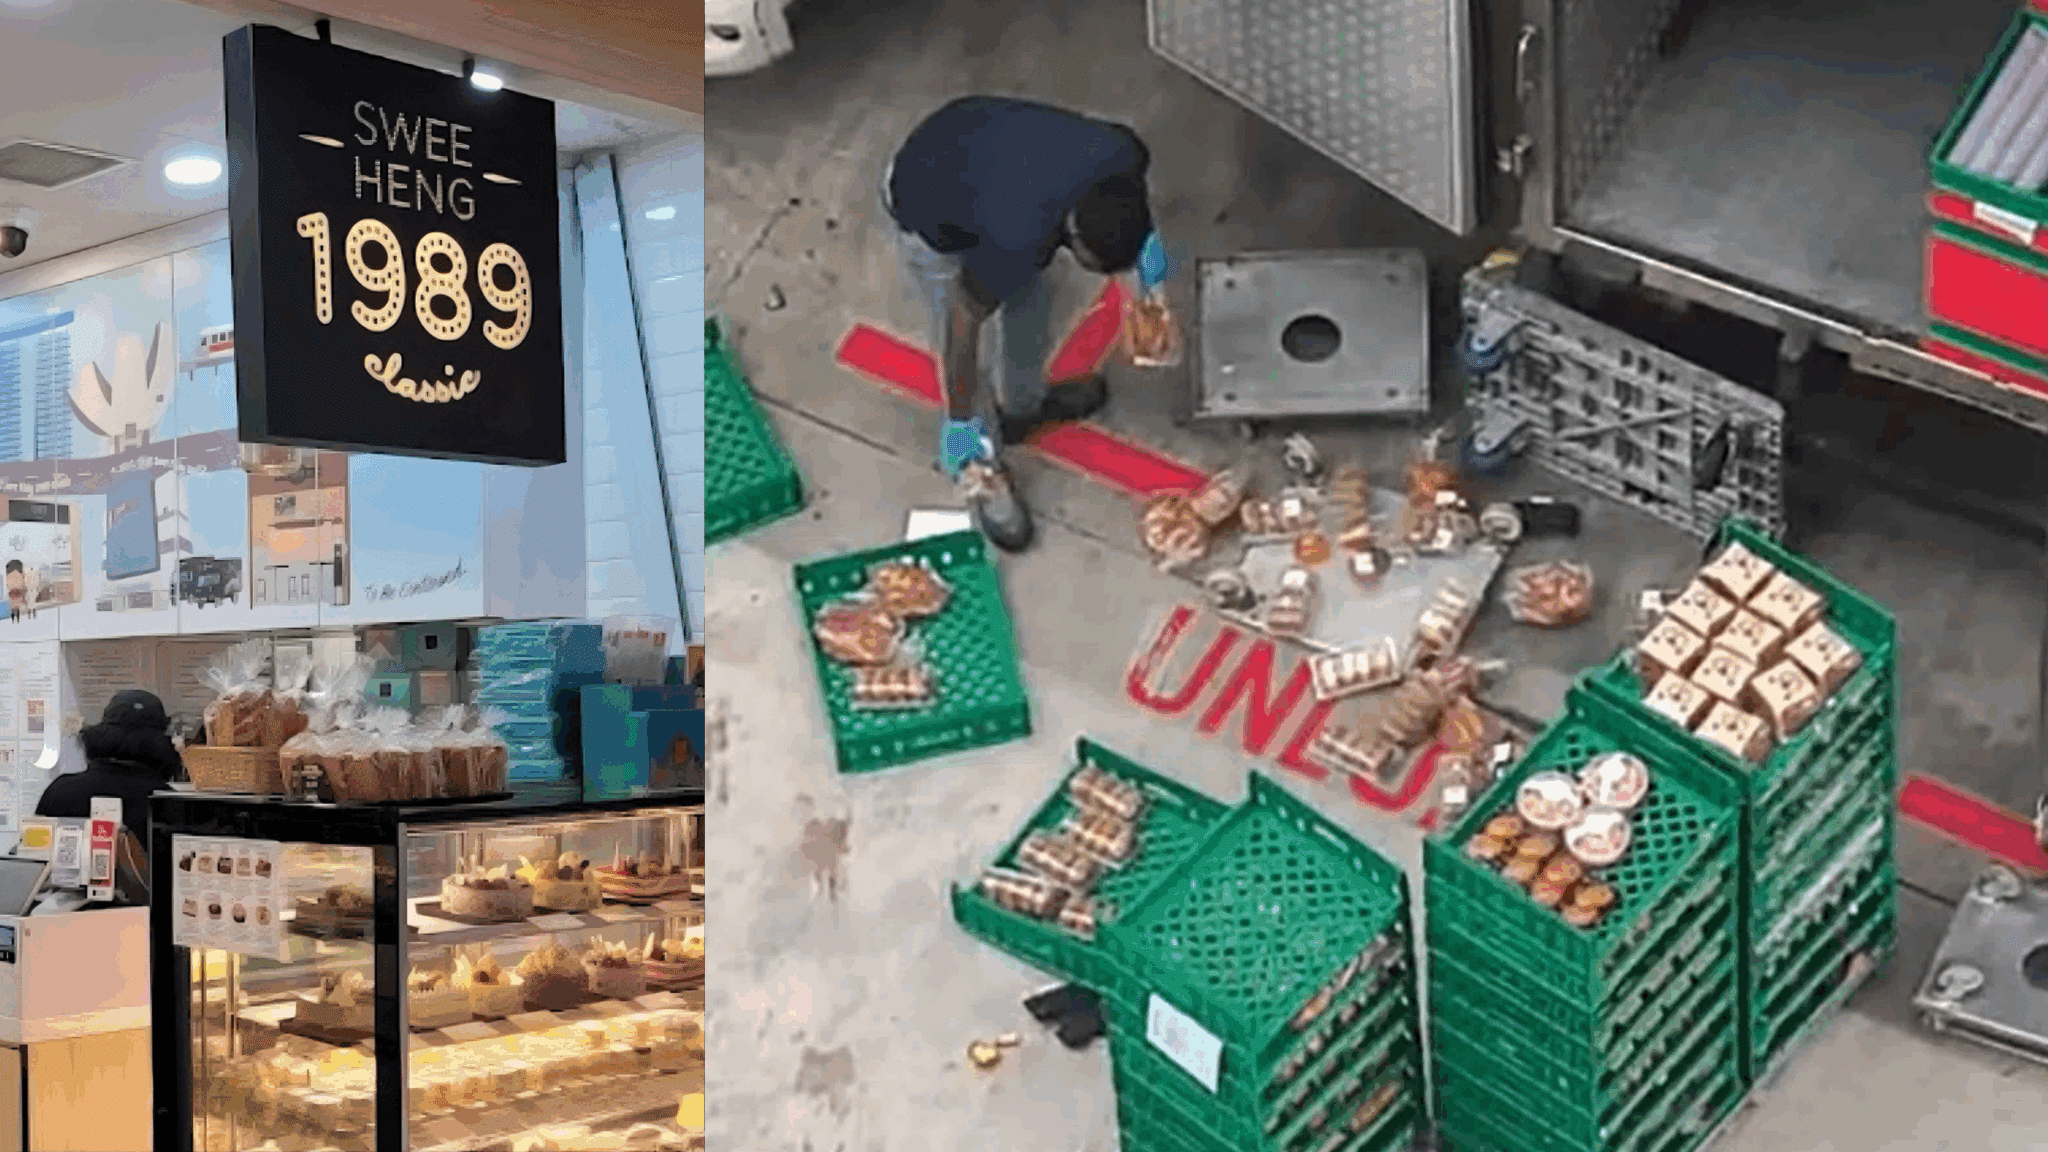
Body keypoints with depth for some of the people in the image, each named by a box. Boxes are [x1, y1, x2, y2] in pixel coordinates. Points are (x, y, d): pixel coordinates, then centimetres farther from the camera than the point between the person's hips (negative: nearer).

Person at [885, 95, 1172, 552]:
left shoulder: (1125, 155, -28)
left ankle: (1022, 405, 53)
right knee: (957, 346, 8)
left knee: (1031, 302, 23)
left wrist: (1143, 234, -3)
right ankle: (985, 476, 34)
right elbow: (964, 326, -25)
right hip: (928, 210, -6)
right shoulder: (1017, 240, -42)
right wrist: (960, 422, -14)